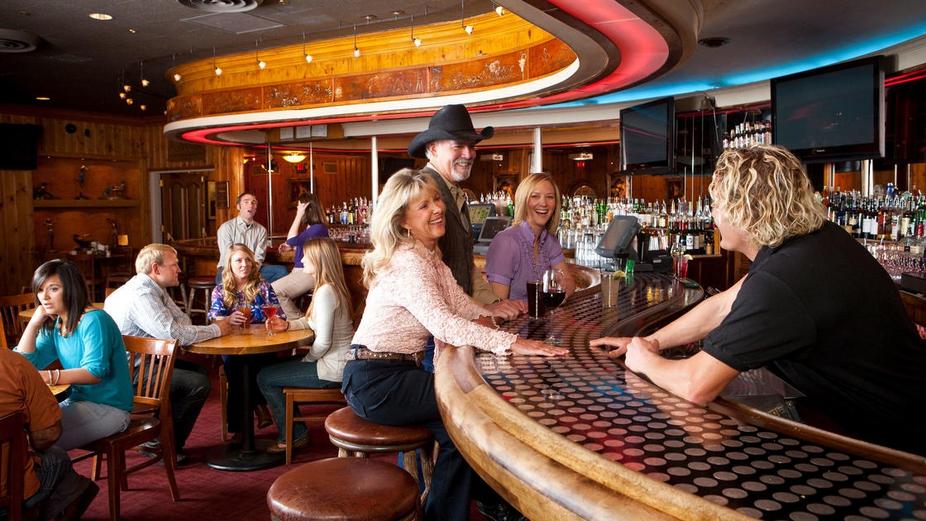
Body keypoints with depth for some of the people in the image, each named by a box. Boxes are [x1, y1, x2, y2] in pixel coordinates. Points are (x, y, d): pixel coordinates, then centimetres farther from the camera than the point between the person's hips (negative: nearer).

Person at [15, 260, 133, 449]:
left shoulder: (93, 320, -16)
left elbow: (95, 372, -24)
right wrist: (34, 322, 2)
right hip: (78, 402, 9)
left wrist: (49, 376, -36)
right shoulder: (55, 326, 11)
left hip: (109, 407, -9)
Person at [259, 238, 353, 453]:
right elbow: (313, 321, 20)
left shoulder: (325, 292, -23)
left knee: (265, 378, 0)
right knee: (275, 368, 23)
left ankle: (293, 435, 15)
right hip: (338, 362, 10)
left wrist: (306, 360, -7)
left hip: (332, 369, -10)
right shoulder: (331, 287, 9)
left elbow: (323, 342, -25)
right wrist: (287, 325, 5)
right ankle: (295, 431, 28)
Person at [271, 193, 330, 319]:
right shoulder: (308, 227, 16)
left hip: (308, 274, -10)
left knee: (274, 291, -17)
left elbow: (291, 240, -20)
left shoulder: (318, 228, -15)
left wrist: (299, 216, -17)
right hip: (298, 272, 10)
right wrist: (290, 247, 14)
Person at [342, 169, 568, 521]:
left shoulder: (428, 254, 11)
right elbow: (442, 323, -34)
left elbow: (457, 301, 7)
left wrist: (486, 316, -14)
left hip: (396, 372, 9)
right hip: (375, 380, -9)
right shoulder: (407, 261, -21)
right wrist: (511, 343, -39)